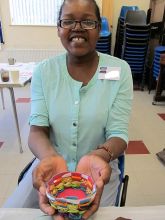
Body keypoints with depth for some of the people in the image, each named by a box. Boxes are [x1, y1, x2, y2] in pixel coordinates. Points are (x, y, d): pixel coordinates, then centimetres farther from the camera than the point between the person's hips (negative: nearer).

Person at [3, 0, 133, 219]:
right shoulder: (44, 71, -4)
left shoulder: (120, 70, -8)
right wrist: (49, 157, -32)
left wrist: (100, 156, -35)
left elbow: (118, 134, -12)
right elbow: (37, 130, -10)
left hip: (99, 167, -1)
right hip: (51, 163, 2)